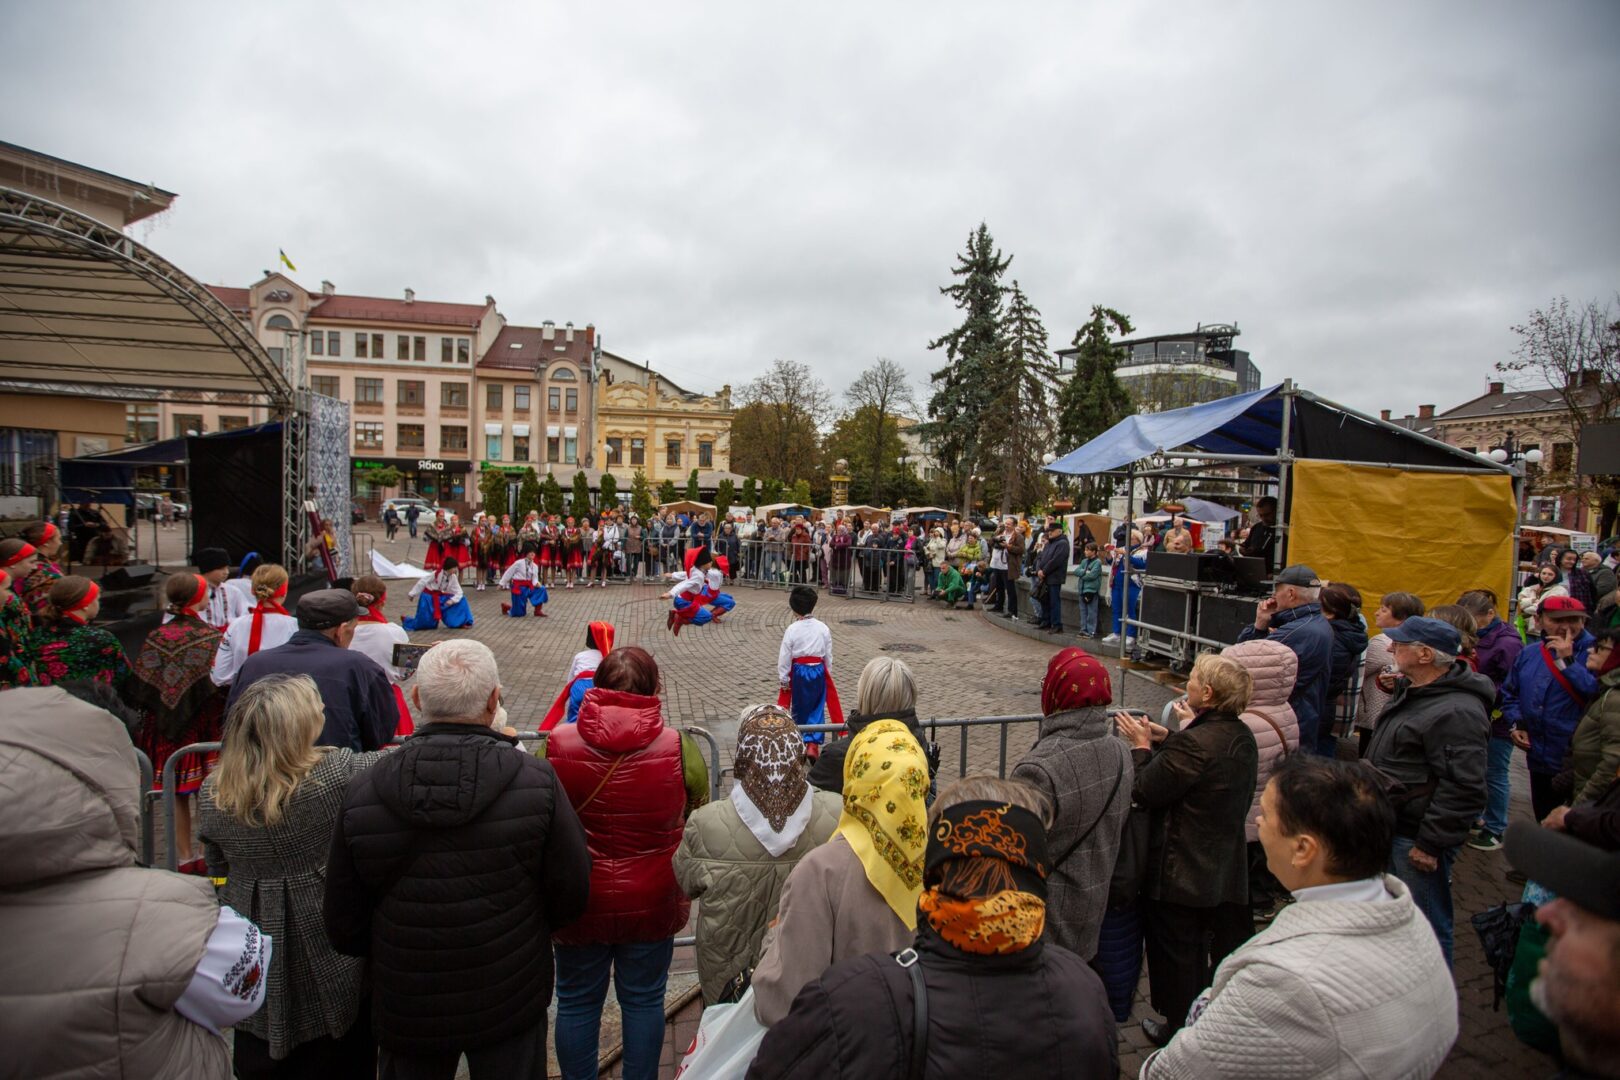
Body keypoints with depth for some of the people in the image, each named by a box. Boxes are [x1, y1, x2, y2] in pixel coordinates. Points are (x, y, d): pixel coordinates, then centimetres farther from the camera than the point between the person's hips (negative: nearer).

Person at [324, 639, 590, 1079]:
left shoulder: (361, 793, -16)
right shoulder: (536, 782, -22)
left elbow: (343, 926, -5)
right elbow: (570, 897, -12)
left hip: (405, 1008, 2)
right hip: (510, 1004, -1)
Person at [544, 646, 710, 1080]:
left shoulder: (557, 745, -15)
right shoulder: (679, 748, -17)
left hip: (579, 901, 1)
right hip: (653, 902, 0)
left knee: (576, 1002, 20)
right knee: (643, 1001, 19)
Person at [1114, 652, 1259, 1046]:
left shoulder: (1193, 744, -30)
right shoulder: (1242, 737, -1)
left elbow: (1146, 793, -23)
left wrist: (1142, 746, -8)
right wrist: (1166, 740, 5)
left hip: (1181, 873, -8)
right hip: (1225, 872, 9)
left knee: (1177, 954, 12)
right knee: (1212, 953, 25)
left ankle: (1178, 1026, 29)